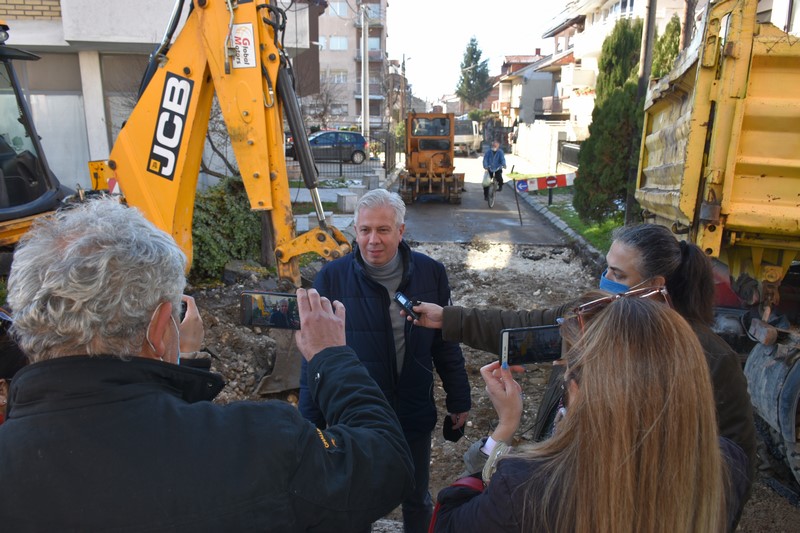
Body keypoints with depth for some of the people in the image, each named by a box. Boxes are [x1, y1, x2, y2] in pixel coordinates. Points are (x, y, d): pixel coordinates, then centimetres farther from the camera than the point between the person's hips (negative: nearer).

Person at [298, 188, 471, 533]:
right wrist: (311, 421, -4)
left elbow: (446, 344, 2)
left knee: (418, 501, 23)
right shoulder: (332, 279, -14)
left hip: (414, 416, 2)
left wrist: (458, 400, 8)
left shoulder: (430, 273, -8)